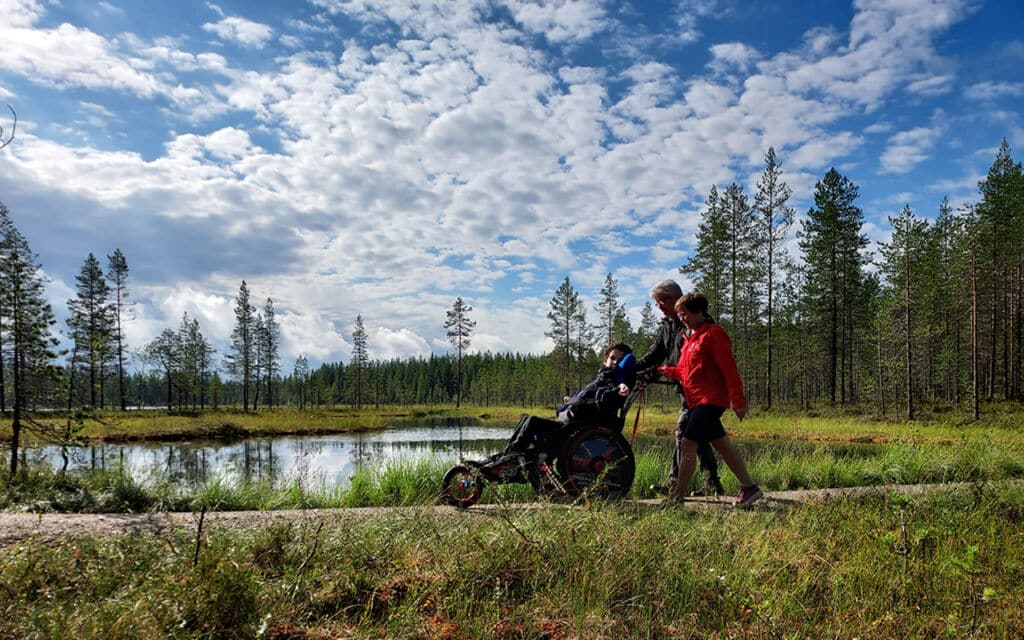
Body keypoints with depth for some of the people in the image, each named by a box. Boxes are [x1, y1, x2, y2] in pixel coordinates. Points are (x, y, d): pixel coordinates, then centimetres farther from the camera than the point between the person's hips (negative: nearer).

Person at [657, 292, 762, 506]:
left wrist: (738, 400, -19)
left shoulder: (714, 334, -11)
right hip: (697, 400, 9)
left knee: (687, 443, -12)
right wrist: (670, 372, 4)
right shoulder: (691, 337, 17)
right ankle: (749, 487, 24)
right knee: (723, 446, 14)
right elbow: (687, 370, 21)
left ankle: (678, 497, -9)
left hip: (710, 400, -9)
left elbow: (729, 369, -16)